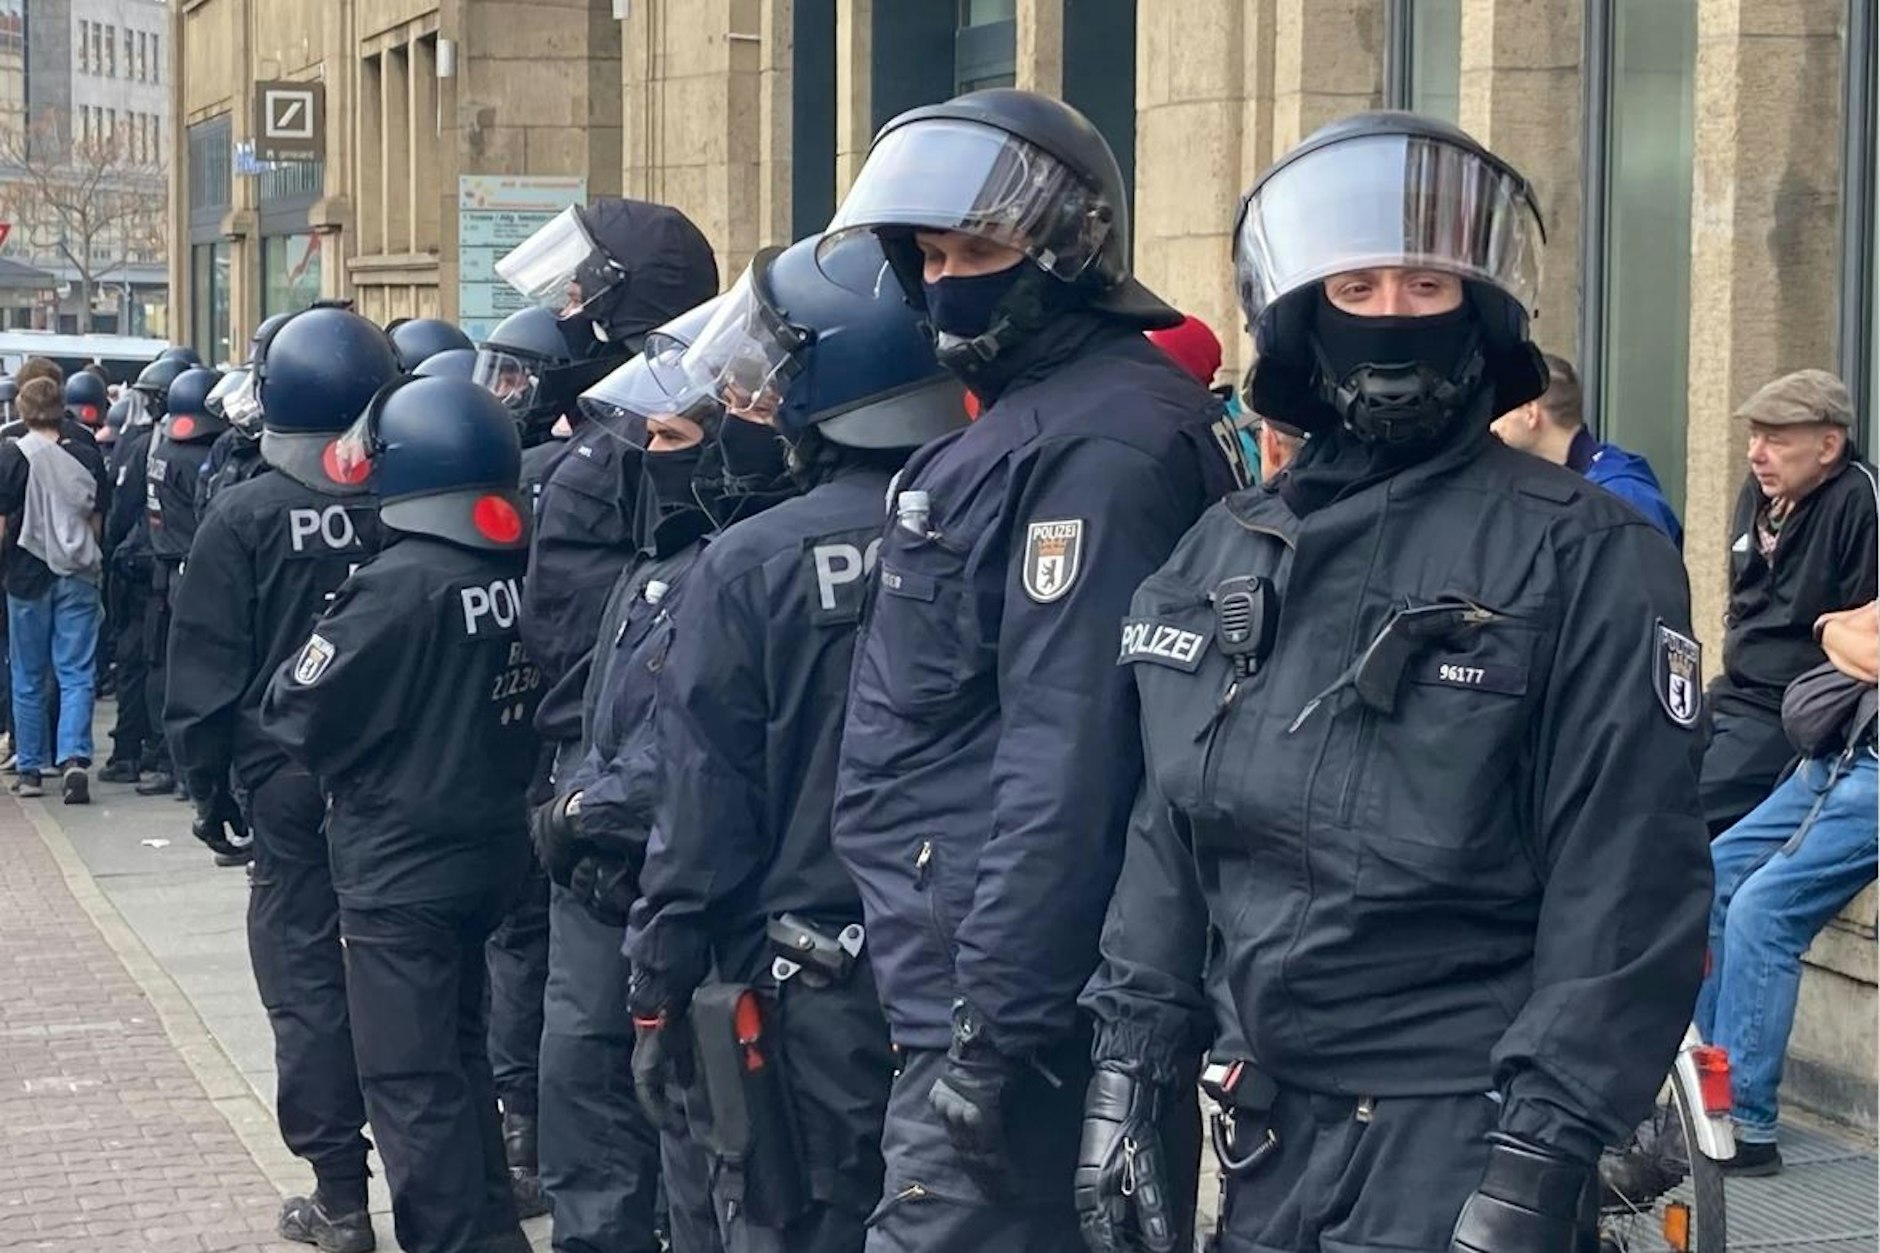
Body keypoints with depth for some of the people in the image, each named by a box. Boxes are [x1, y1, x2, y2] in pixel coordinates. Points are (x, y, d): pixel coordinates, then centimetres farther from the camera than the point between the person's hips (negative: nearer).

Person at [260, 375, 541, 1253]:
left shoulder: (398, 586, -21)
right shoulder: (515, 574, -2)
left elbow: (299, 714, -14)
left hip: (400, 867, -8)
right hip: (490, 848, 8)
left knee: (410, 1079, 1)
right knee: (459, 1049, 22)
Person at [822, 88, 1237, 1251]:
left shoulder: (1098, 447, -17)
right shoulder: (1029, 416, 16)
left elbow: (1067, 759, -23)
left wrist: (993, 1023, -24)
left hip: (1008, 985, -10)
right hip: (968, 958, 10)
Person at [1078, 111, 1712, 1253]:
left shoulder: (1588, 557, -8)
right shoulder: (1224, 555, 11)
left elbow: (1627, 889, -12)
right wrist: (1128, 1069, 10)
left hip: (1456, 1124, -5)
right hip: (1268, 1122, 6)